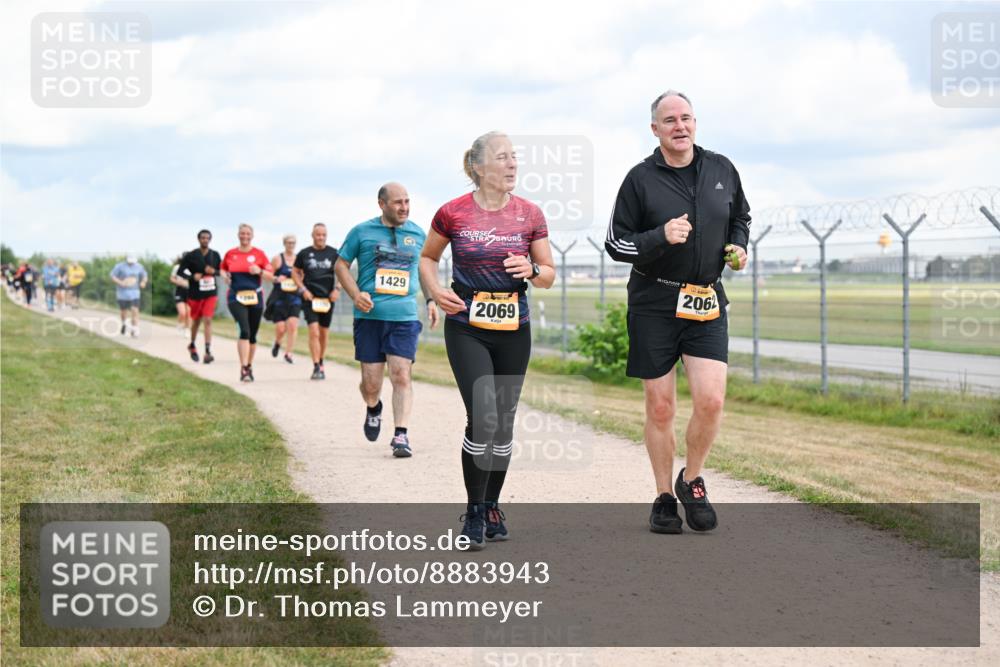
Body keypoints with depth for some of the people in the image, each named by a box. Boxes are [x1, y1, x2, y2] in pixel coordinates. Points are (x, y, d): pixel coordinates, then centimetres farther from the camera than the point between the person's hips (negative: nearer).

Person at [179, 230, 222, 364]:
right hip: (195, 293, -1)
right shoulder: (191, 256, -8)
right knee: (196, 320, 14)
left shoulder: (215, 255, 0)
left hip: (211, 293, 1)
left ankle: (208, 352, -14)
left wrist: (214, 271, -12)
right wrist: (192, 277, -22)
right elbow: (180, 272, -4)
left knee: (208, 320, -10)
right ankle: (192, 345, 38)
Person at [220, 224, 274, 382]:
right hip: (236, 297, -2)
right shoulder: (230, 254, 5)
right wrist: (225, 276, 1)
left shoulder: (259, 254, 2)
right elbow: (222, 268, 22)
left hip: (255, 297, 2)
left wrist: (260, 271, -16)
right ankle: (243, 368, -22)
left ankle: (249, 367, 28)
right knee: (244, 331, -20)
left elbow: (271, 275, 3)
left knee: (252, 334, 10)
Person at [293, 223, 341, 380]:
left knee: (324, 333, 11)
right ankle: (316, 367, -15)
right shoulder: (304, 253, 2)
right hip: (310, 298, -2)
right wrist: (303, 289, -4)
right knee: (314, 332, -14)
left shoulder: (333, 253, 4)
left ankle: (321, 362, 29)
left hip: (327, 298, 2)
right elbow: (295, 272, 9)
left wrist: (337, 289, -4)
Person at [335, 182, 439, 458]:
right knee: (371, 381, 2)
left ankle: (401, 435, -6)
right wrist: (356, 294, -7)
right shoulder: (362, 232, 3)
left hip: (404, 315, 1)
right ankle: (373, 409, 36)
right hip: (369, 315, -1)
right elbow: (341, 264, 8)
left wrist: (430, 300, 15)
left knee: (401, 375, -10)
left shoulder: (417, 233, 11)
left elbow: (423, 267, 26)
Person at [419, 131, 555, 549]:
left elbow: (549, 275, 7)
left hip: (514, 330, 3)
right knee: (483, 418, -14)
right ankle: (473, 513, 1)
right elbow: (427, 258, 11)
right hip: (466, 329, -3)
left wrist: (531, 270, -15)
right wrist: (435, 291, -8)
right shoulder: (453, 213, -5)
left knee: (504, 422, 9)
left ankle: (492, 506, 26)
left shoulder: (530, 215, 0)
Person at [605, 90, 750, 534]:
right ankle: (664, 498, 19)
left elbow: (740, 217, 24)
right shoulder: (641, 178, -3)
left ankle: (692, 481, 14)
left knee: (711, 401, -11)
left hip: (707, 302, 2)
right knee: (660, 407, 3)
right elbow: (616, 243, -2)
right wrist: (661, 237, -19)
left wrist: (738, 246, 3)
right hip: (654, 304, -2)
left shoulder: (721, 169, 7)